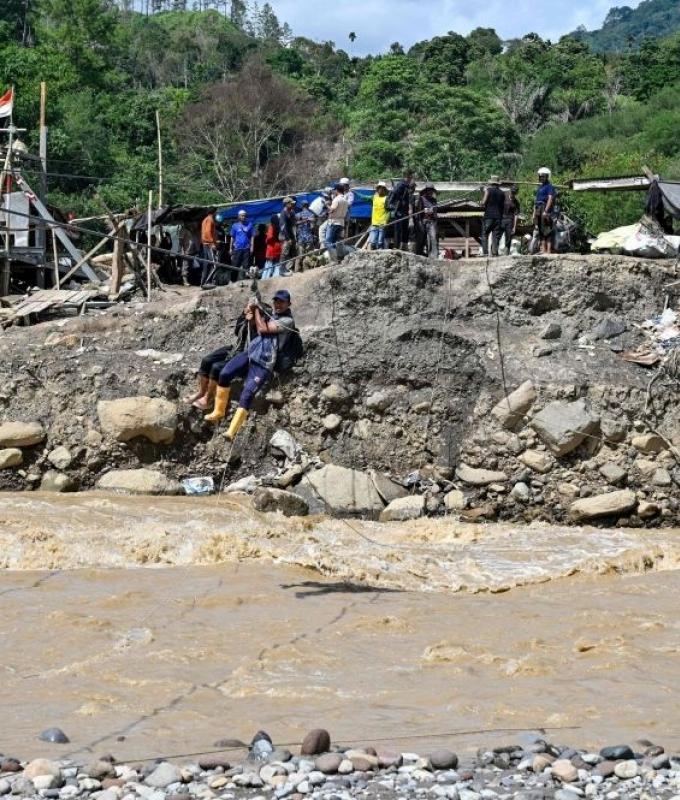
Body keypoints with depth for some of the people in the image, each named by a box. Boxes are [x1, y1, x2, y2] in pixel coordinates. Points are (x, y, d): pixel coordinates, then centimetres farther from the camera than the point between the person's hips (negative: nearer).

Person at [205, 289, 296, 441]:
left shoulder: (287, 321, 0)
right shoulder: (269, 313, 21)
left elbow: (263, 329, -9)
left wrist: (256, 309, 2)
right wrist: (250, 314, 6)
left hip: (264, 364, -6)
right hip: (250, 354, 6)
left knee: (247, 394, -19)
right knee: (224, 374, -17)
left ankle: (232, 432, -24)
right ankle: (218, 411, -3)